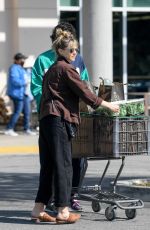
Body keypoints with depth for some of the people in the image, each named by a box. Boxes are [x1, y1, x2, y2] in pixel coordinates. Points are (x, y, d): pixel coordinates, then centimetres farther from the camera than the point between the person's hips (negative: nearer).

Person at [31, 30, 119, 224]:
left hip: (45, 119, 9)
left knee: (48, 165, 10)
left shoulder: (52, 69, 23)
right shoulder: (66, 68, -5)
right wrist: (107, 105, -1)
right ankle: (63, 211, -9)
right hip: (59, 119, -9)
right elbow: (84, 92, -9)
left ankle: (39, 209, 9)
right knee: (63, 165, -8)